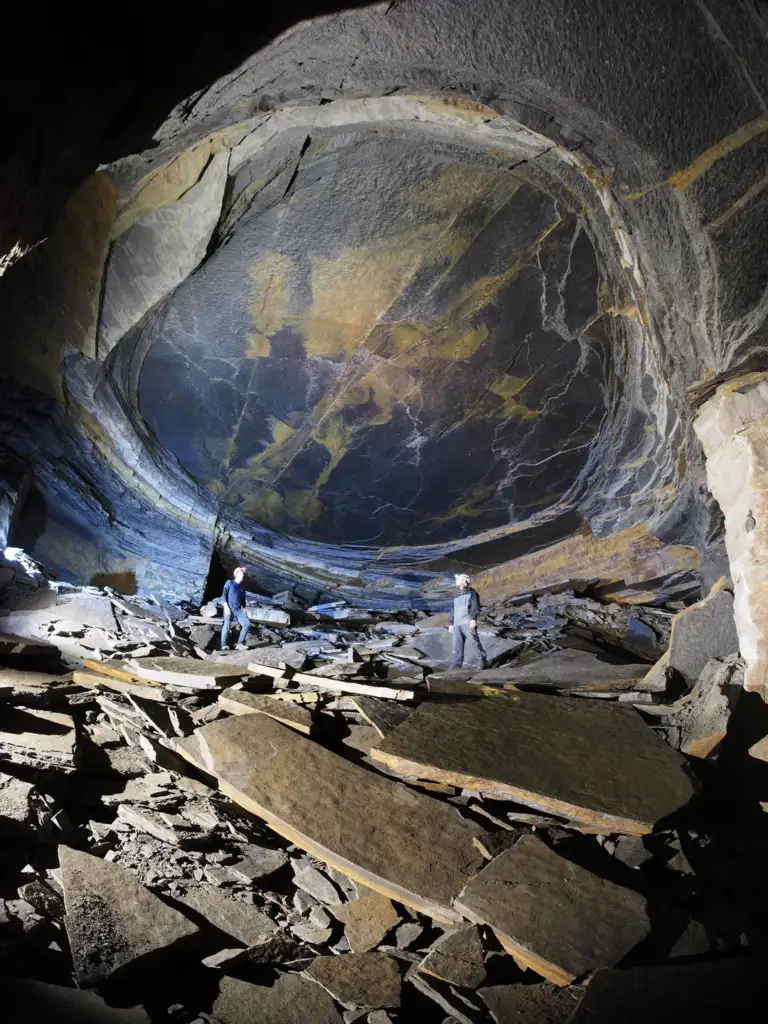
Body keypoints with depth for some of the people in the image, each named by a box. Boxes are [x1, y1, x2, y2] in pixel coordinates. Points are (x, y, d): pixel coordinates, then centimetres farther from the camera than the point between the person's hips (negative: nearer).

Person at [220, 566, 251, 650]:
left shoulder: (242, 587, 21)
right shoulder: (230, 582, 7)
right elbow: (224, 594, -1)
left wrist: (244, 609, 5)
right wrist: (226, 606, -12)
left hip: (238, 609, 5)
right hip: (229, 608, -5)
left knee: (247, 623, -12)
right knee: (227, 626, -9)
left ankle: (239, 644, -13)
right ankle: (223, 646, 0)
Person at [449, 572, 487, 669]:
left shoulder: (472, 593, 7)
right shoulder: (457, 596, 28)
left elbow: (475, 607, -6)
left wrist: (473, 619, -19)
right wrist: (451, 624, 21)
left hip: (468, 623, -6)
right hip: (457, 624, 6)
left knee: (473, 642, -13)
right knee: (457, 646, -2)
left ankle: (483, 661, -9)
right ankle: (456, 665, -6)